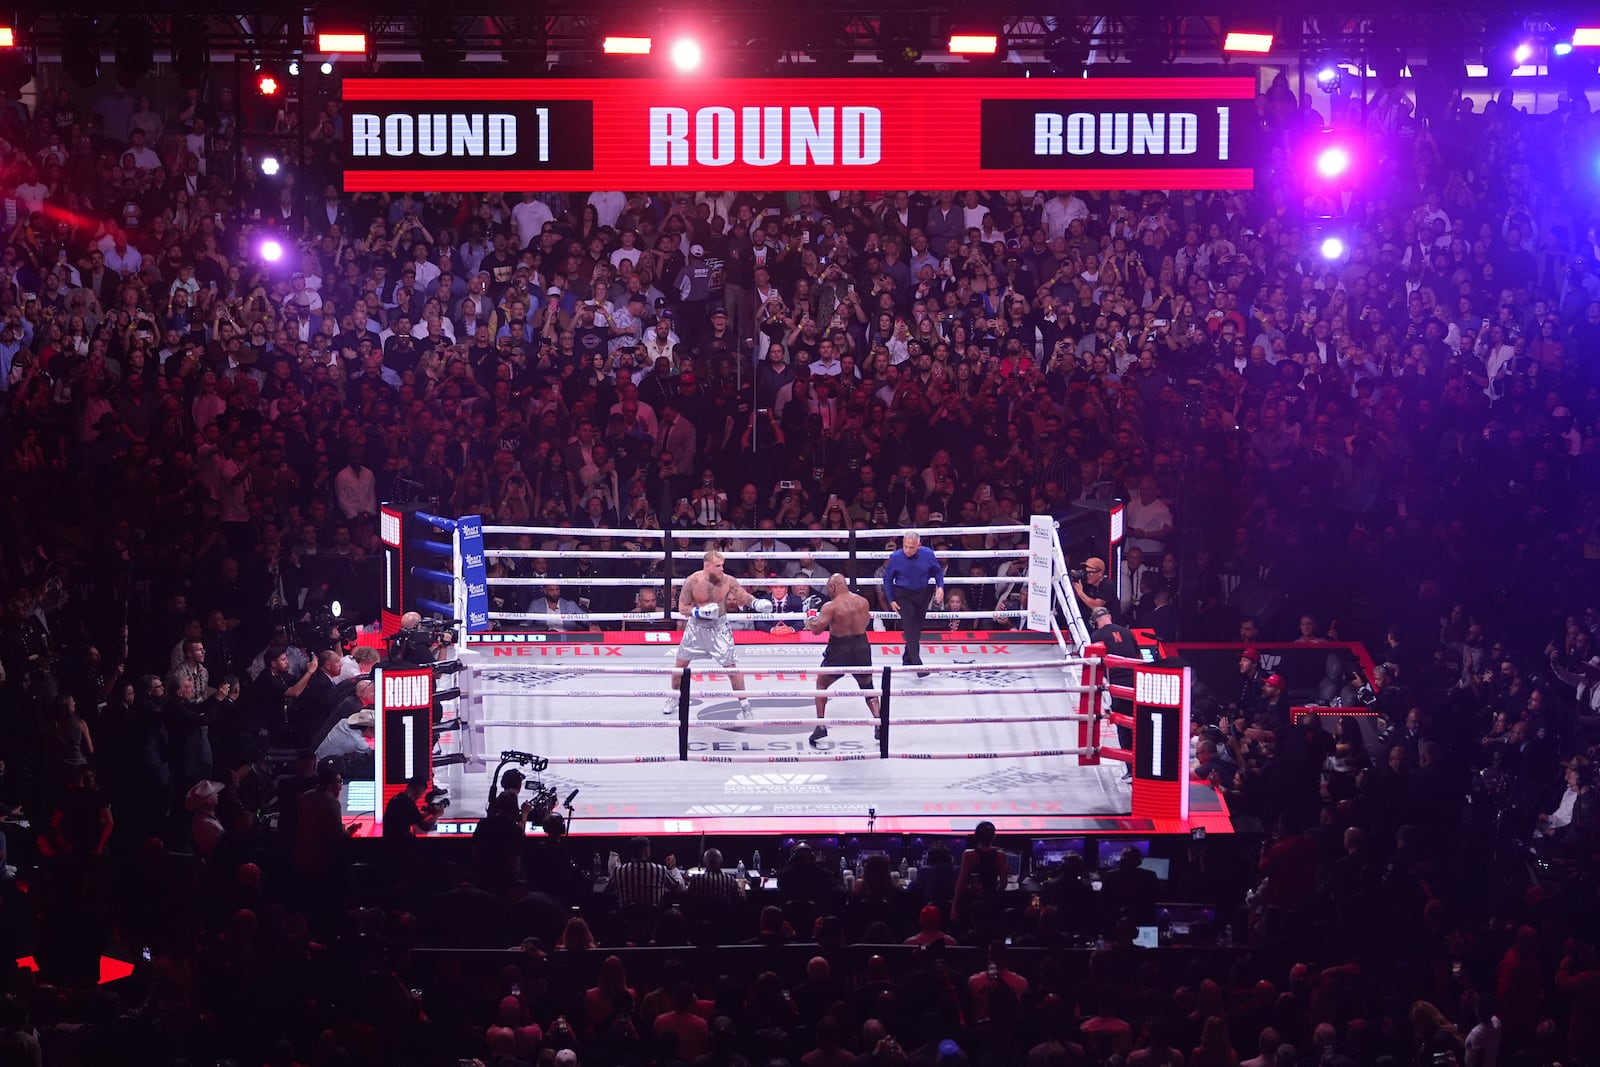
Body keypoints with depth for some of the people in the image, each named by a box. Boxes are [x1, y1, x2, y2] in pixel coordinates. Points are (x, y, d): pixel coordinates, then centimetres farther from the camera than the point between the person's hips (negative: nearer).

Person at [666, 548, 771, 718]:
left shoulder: (728, 581, -14)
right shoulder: (692, 581, -16)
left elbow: (745, 597, -9)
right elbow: (682, 608, -10)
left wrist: (758, 604, -30)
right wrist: (700, 611, -27)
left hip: (719, 626, -1)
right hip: (696, 626, 1)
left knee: (731, 665, -3)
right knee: (680, 663, 10)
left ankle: (744, 705, 7)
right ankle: (673, 700, 32)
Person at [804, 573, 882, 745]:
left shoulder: (831, 606, -16)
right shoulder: (863, 602, 0)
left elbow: (817, 629, -16)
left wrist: (810, 622, 4)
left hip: (839, 647, -4)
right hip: (861, 645, 4)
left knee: (821, 684, 16)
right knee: (867, 687, 22)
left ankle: (820, 727, 8)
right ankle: (878, 724, 11)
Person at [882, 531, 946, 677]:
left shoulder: (928, 554, -14)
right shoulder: (896, 557, -17)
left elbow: (938, 571, 4)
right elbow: (887, 579, -3)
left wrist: (940, 587, -12)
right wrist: (891, 600, -5)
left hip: (923, 593, 3)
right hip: (903, 595, -3)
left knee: (917, 627, 13)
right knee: (910, 626, -13)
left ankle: (908, 658, 31)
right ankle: (917, 664, -17)